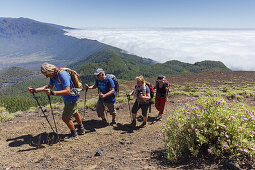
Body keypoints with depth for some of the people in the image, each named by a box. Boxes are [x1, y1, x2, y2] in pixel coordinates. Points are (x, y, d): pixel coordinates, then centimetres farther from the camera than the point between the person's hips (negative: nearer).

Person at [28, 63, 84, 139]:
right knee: (75, 113, 24)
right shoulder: (53, 76, -3)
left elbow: (67, 91, -37)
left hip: (71, 98, -10)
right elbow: (49, 86, 10)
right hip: (67, 99, 10)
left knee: (65, 117, -4)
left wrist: (52, 93, -44)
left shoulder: (62, 75, -32)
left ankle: (74, 133, 18)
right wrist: (35, 90, 2)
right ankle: (81, 129, 44)